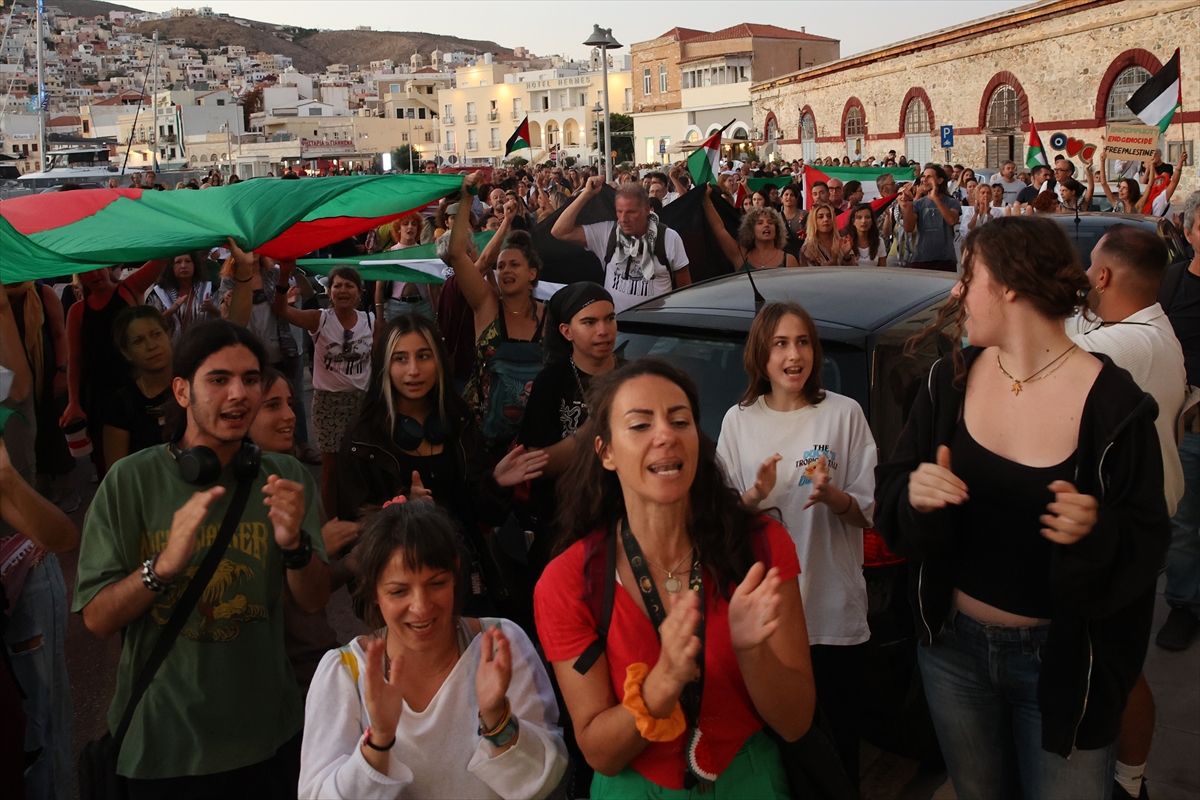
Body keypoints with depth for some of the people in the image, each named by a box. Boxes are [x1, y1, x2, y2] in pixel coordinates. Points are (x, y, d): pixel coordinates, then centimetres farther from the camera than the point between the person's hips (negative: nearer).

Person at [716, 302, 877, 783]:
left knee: (838, 734, 6)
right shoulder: (739, 421, 3)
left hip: (833, 608, -1)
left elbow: (867, 512, 0)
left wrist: (831, 496, -20)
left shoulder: (844, 414, -2)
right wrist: (755, 496, -15)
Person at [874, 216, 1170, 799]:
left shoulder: (1113, 405, -15)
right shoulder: (949, 384, -3)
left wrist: (1097, 533, -32)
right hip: (954, 646, 4)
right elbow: (889, 495, -2)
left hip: (1062, 660, -4)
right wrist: (914, 494, -24)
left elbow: (1147, 545, -11)